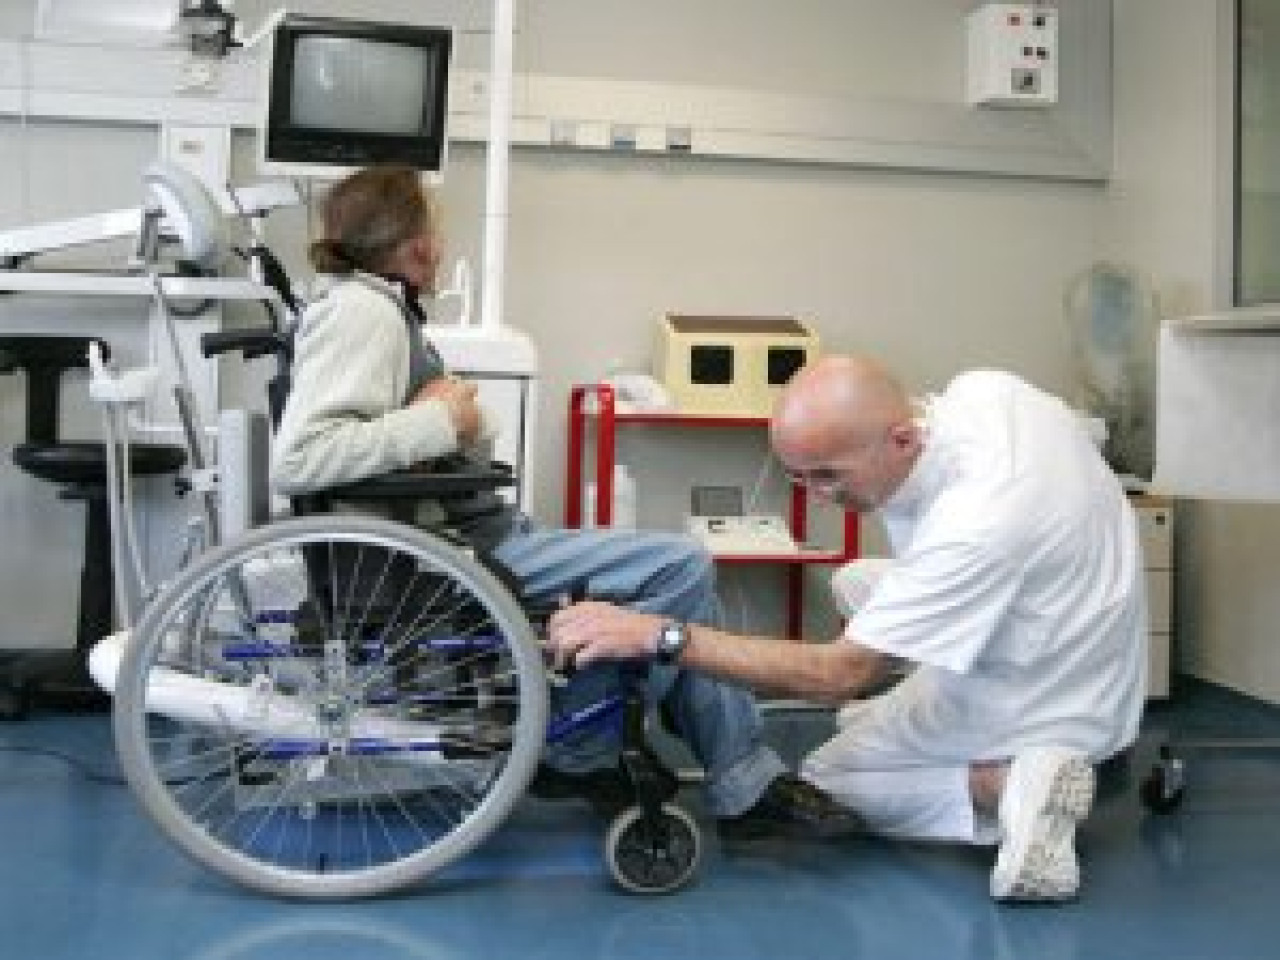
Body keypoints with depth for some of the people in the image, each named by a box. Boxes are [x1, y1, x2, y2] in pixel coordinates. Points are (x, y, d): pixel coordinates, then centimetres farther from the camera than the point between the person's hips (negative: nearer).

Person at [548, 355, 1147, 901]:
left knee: (823, 781, 3)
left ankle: (1008, 786, -11)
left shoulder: (975, 527, -39)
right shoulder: (982, 389, -16)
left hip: (1053, 707, -9)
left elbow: (837, 674, -33)